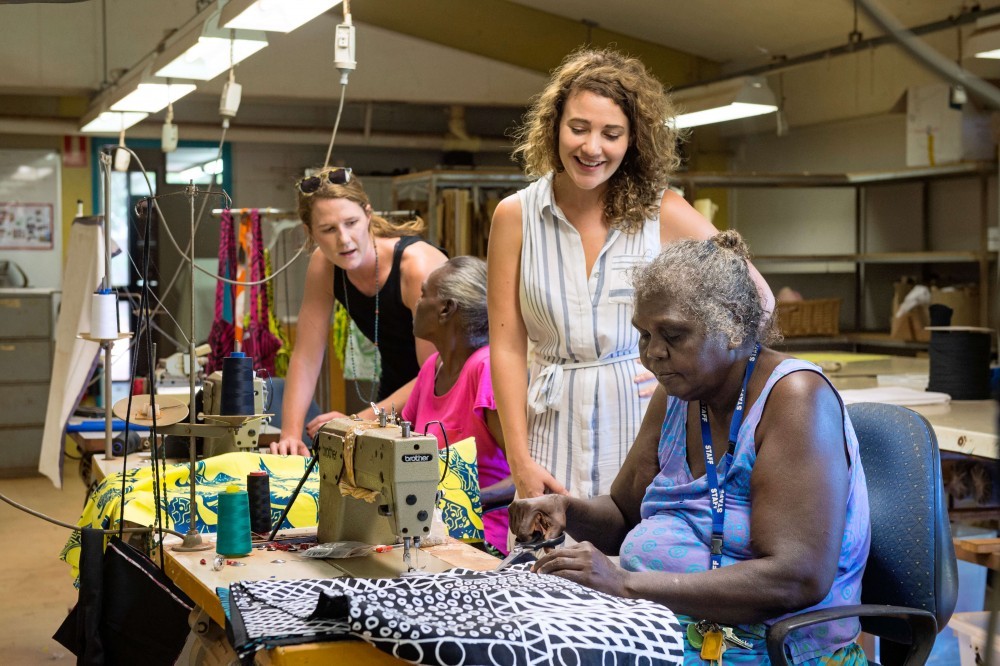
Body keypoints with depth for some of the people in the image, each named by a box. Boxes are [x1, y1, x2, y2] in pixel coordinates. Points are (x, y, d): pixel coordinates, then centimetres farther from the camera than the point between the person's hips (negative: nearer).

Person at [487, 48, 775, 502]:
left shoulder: (664, 214, -1)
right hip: (556, 429, 1)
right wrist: (519, 461, -3)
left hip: (646, 425, -1)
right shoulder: (515, 217, 2)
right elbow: (507, 348, 1)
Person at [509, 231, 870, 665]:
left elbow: (798, 579, -26)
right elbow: (623, 513, 19)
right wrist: (569, 512, -5)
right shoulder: (676, 395, 6)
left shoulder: (794, 397, -17)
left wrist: (628, 584, -29)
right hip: (659, 624, 7)